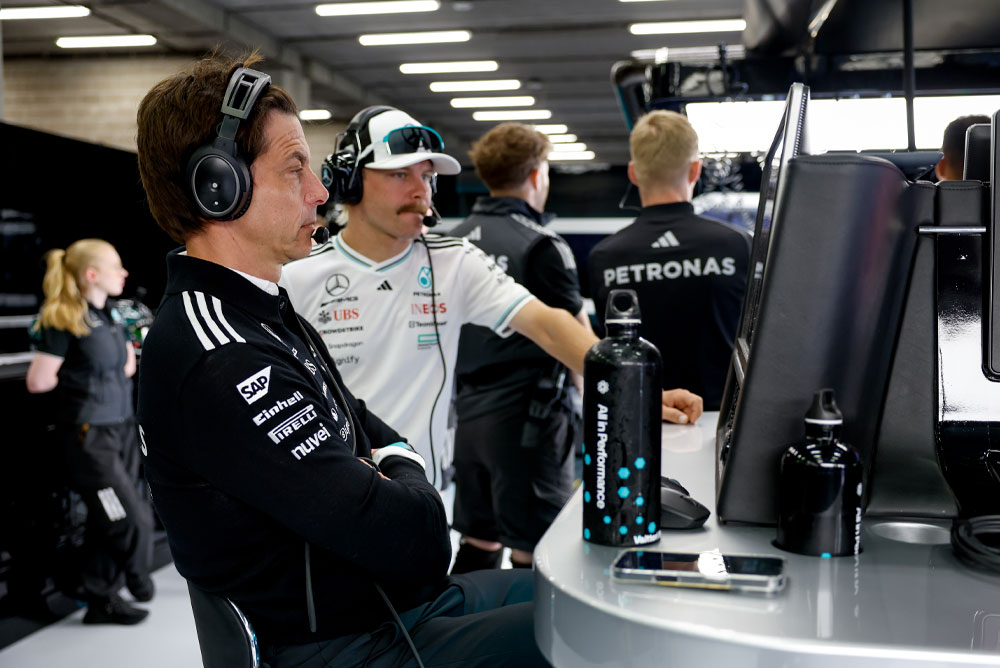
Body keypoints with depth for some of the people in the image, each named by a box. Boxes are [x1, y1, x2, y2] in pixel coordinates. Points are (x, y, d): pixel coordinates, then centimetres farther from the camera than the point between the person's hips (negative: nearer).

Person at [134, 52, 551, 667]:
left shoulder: (267, 315, 9)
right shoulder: (222, 363, -27)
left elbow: (367, 428, 18)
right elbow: (414, 536, -29)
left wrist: (392, 463, -5)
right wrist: (404, 480, -7)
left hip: (391, 602, 10)